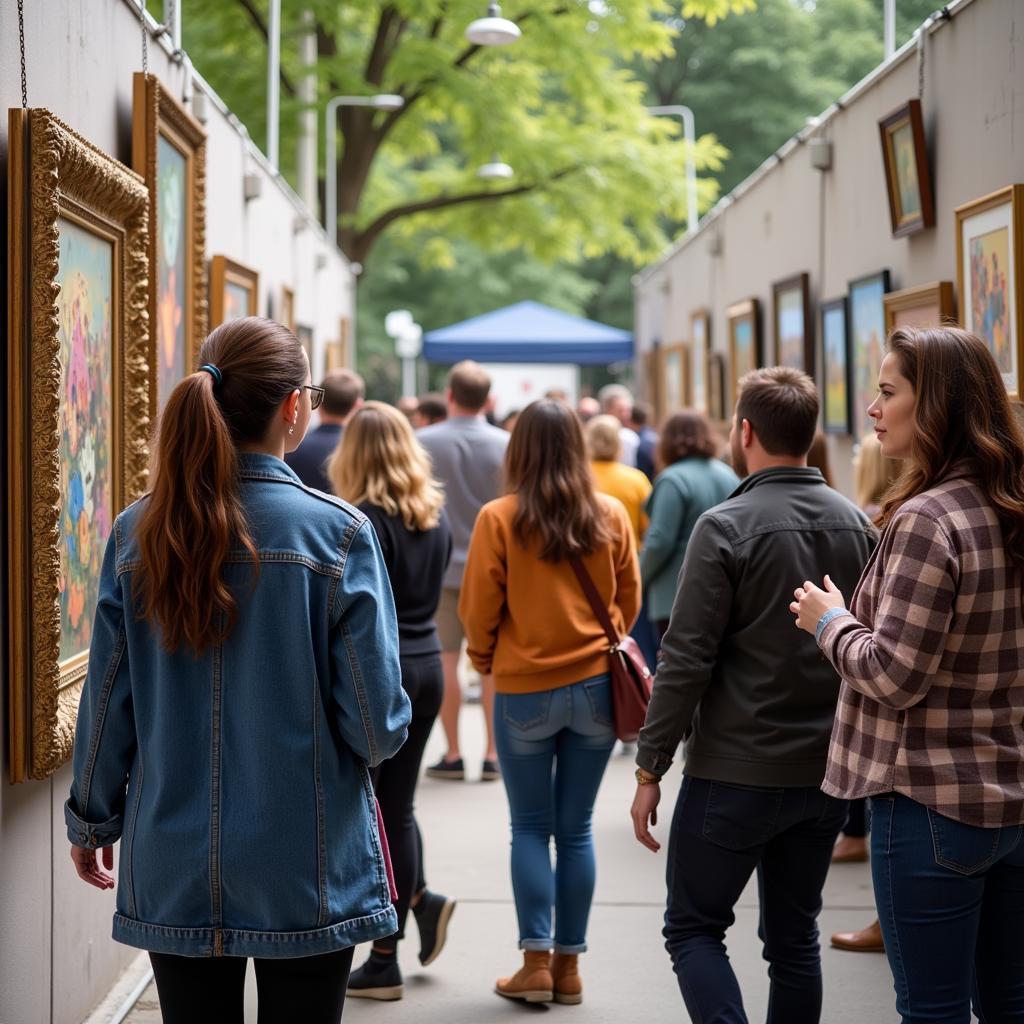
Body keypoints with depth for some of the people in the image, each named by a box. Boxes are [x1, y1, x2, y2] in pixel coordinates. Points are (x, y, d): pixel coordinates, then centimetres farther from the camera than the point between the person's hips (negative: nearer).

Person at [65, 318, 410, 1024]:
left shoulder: (138, 534, -4)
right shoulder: (340, 534, -14)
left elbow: (107, 701, 2)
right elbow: (375, 722, -13)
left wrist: (92, 822, 17)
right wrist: (386, 733, 11)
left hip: (174, 868, 3)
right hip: (304, 872, -3)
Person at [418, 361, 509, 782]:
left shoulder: (423, 442, -7)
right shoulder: (506, 445, -5)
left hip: (440, 566, -1)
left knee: (445, 659, 6)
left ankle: (452, 755, 8)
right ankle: (493, 754, 7)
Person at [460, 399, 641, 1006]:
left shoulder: (499, 518, -11)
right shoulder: (611, 516, -3)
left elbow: (478, 609, -5)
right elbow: (629, 600, 6)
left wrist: (486, 661, 14)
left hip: (524, 690, -2)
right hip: (596, 686, 2)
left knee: (530, 828, 8)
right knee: (576, 828, 10)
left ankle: (536, 962, 5)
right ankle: (569, 965, 14)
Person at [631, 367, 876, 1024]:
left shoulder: (727, 526, -13)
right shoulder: (857, 523, 3)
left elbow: (687, 661, -15)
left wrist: (651, 771, -8)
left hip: (736, 773, -5)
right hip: (826, 771, 5)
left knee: (694, 928, 8)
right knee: (795, 938, 16)